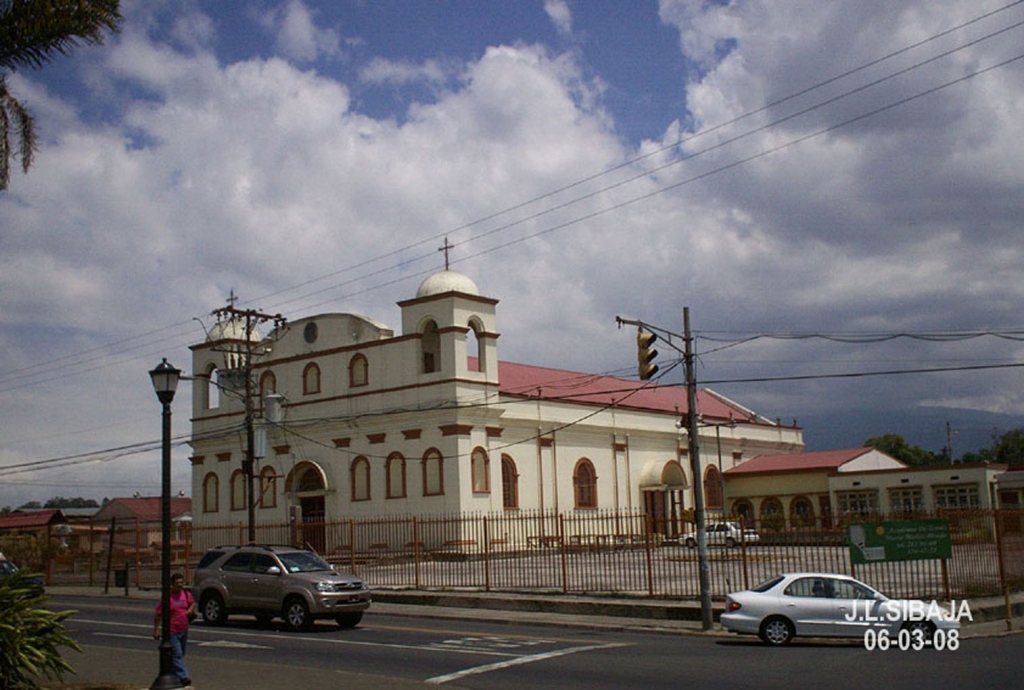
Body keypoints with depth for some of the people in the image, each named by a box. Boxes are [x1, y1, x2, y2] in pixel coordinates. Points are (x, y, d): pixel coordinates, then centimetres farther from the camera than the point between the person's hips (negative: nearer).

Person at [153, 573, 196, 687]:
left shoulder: (186, 594, 5)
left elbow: (193, 603, 24)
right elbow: (158, 614, -9)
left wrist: (191, 609, 1)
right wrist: (156, 629, -10)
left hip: (184, 630, 7)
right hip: (172, 631, -7)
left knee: (181, 654, 15)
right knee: (177, 655, -11)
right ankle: (183, 677, -16)